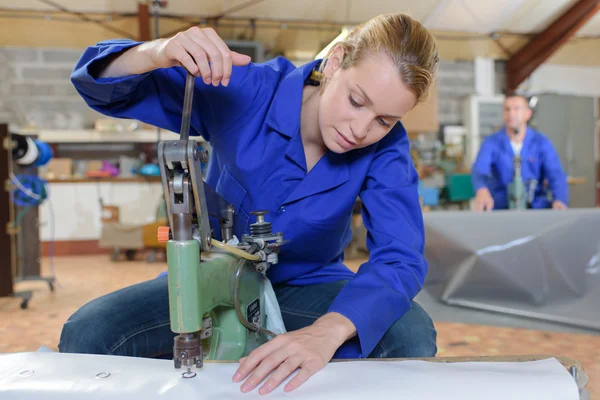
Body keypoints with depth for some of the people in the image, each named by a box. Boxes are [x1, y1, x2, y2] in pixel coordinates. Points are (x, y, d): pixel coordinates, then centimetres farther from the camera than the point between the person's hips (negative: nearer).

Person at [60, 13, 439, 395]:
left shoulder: (386, 148, -18)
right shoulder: (244, 92, -21)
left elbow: (401, 258, -29)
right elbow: (100, 87, -18)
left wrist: (325, 333, -48)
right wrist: (157, 53, -42)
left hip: (309, 288, 0)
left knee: (412, 335, -26)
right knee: (85, 334, -19)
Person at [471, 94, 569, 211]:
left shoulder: (542, 143, 4)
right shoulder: (491, 143, -1)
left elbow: (556, 175, -8)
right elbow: (479, 170, -19)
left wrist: (560, 200, -31)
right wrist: (482, 191, -44)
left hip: (535, 207, 2)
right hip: (500, 208, -2)